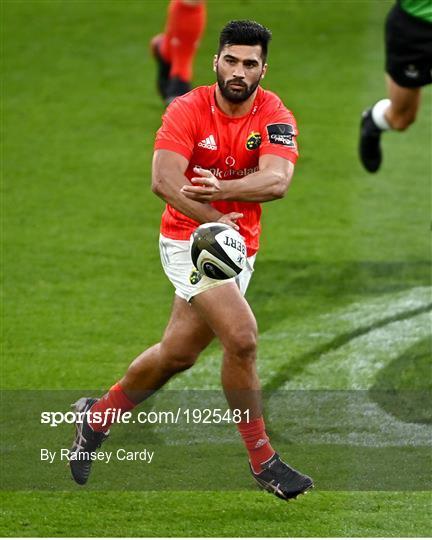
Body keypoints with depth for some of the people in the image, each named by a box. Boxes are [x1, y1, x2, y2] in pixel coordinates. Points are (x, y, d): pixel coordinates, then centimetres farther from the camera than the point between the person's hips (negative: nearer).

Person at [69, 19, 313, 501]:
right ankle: (262, 460, -8)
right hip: (189, 240, -5)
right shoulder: (188, 110, -14)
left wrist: (223, 189, -41)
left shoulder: (275, 117, -7)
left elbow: (277, 180, -25)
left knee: (178, 354, 14)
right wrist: (214, 220, -41)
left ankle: (98, 416, 38)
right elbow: (164, 181, -27)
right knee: (241, 338, -20)